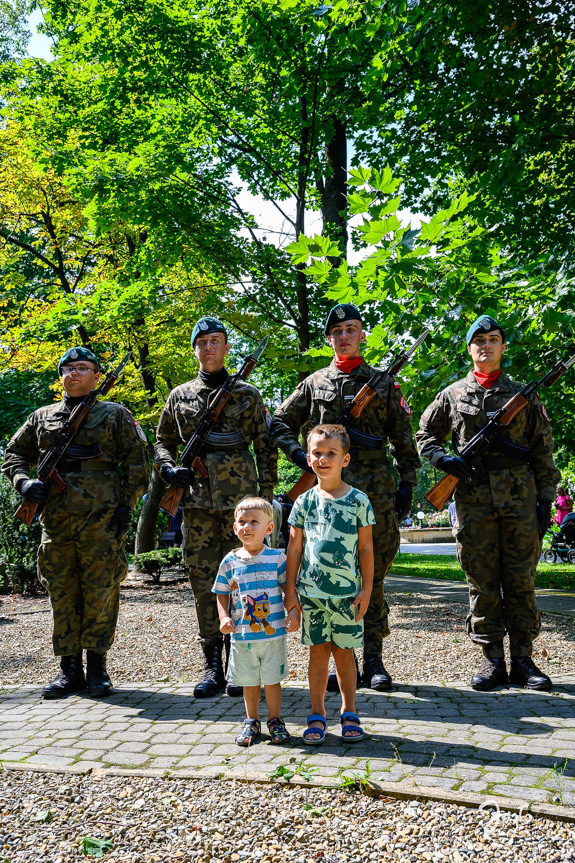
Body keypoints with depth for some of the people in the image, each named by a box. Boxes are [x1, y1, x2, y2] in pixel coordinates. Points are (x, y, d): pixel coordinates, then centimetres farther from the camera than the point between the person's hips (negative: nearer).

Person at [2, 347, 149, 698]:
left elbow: (136, 461, 5)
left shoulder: (115, 415, 8)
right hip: (56, 520, 3)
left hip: (102, 520, -3)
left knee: (100, 593, -1)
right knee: (62, 594, 6)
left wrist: (127, 505, -5)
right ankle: (70, 669, 16)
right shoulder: (42, 418, 17)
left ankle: (97, 666, 11)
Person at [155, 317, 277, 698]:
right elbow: (163, 442, 20)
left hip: (241, 499, -2)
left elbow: (266, 448, 8)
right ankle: (212, 666, 13)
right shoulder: (180, 396, 13)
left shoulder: (248, 394, 8)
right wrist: (169, 469, -1)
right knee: (203, 581, 4)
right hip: (197, 500, 2)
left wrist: (266, 497, 2)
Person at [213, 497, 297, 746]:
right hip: (242, 635, 2)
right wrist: (224, 617, -7)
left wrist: (294, 613, -10)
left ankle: (275, 720, 26)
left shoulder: (277, 557, -3)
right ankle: (251, 721, 31)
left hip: (273, 632, -2)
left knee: (272, 679, 7)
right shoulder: (230, 561, 0)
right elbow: (222, 594, 7)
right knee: (249, 681, 13)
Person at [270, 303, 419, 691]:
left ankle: (374, 659, 11)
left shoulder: (384, 382, 11)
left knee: (374, 575, 2)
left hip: (377, 488, 0)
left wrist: (407, 484, 4)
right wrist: (300, 455, 0)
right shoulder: (314, 383, 12)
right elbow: (280, 423, 16)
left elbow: (403, 438, 11)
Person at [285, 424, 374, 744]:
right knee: (318, 651, 7)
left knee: (344, 652, 7)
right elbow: (295, 548, 7)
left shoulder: (358, 501, -1)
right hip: (311, 592, 1)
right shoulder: (305, 501, 4)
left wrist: (366, 589, -2)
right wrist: (290, 589, 4)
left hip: (347, 593, -1)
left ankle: (349, 712, 23)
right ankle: (317, 715, 19)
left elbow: (366, 549, 1)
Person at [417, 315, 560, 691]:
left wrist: (546, 499, 2)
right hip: (474, 501, 0)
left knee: (522, 581, 3)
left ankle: (523, 660, 13)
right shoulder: (452, 395, 10)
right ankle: (493, 660, 12)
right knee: (482, 582, 3)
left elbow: (543, 452, 10)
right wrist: (444, 459, -5)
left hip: (521, 498, 0)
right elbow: (425, 435, 16)